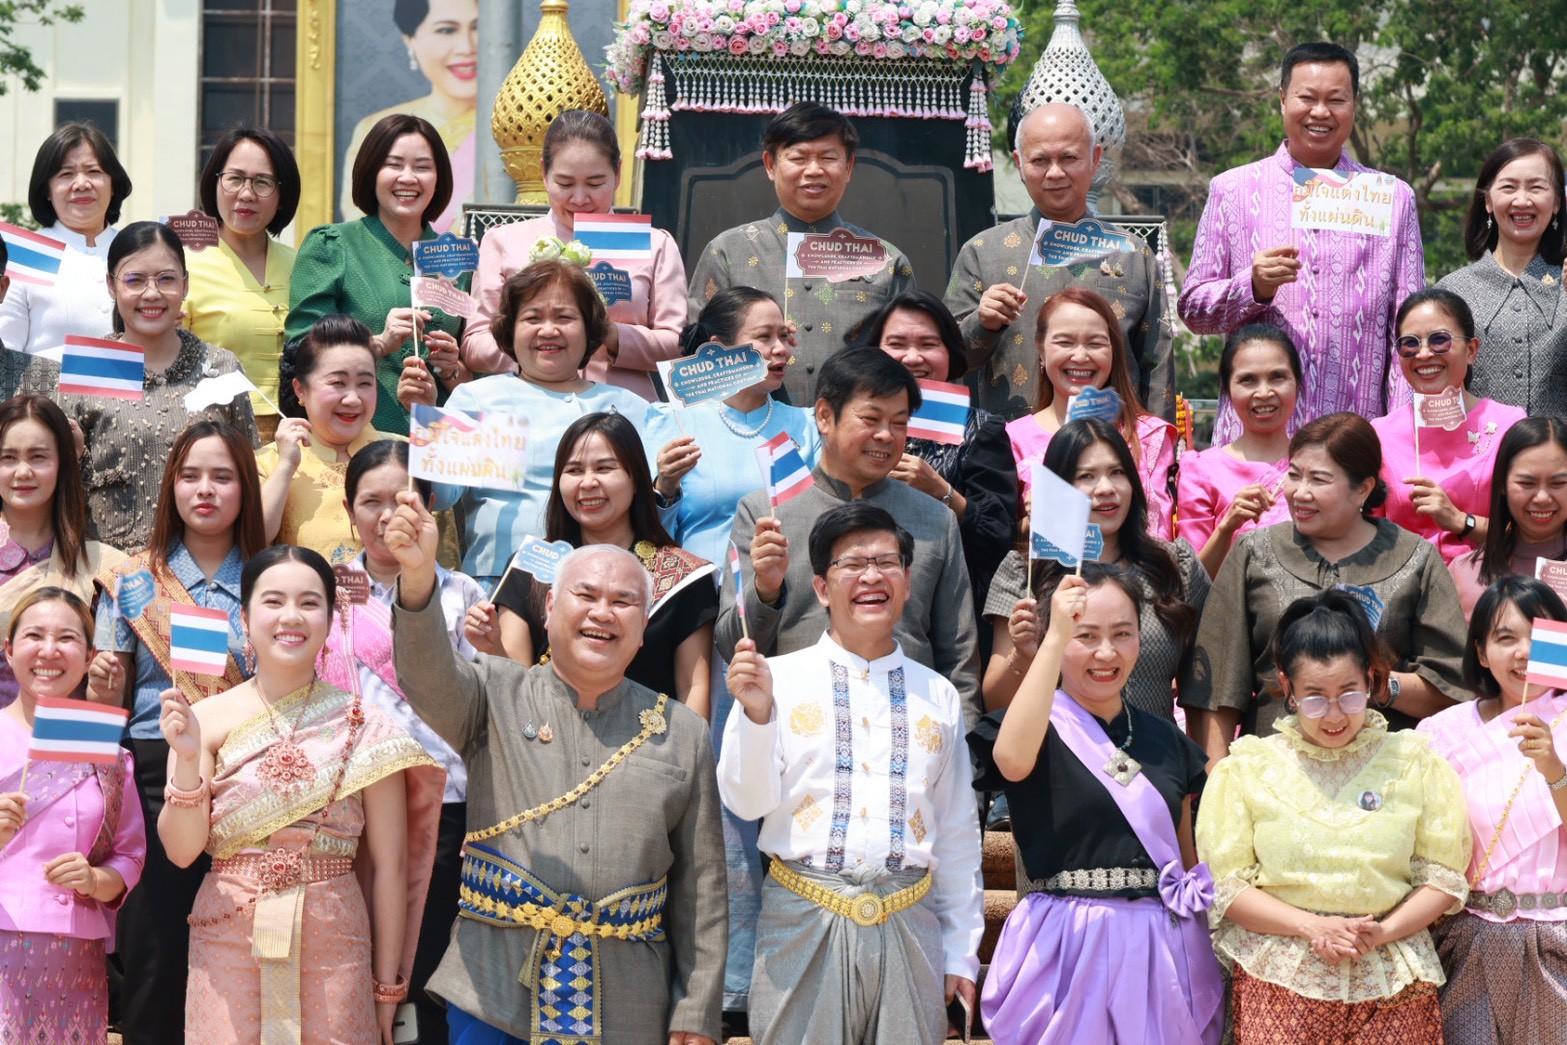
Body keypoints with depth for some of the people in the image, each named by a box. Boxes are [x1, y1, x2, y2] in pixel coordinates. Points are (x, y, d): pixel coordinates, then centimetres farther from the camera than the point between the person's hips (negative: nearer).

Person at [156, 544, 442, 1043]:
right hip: (229, 947, 1)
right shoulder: (206, 719, 1)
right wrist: (186, 759, -19)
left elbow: (389, 866, 0)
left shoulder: (366, 726, -1)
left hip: (333, 950, 0)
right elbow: (181, 850, -4)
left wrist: (388, 991, 1)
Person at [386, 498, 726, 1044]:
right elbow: (429, 678, -17)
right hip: (493, 994, -1)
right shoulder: (496, 697, 6)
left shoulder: (682, 732, 9)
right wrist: (418, 576, -36)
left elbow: (702, 885, 7)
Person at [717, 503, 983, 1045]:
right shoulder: (777, 679, 0)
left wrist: (961, 952, 12)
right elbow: (747, 802, -3)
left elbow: (957, 832, 12)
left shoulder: (938, 695, 9)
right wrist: (756, 714, -18)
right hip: (805, 920, -2)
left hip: (909, 925, 2)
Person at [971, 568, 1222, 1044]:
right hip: (1064, 948, -4)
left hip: (1162, 950, 4)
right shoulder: (1035, 726, -4)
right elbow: (1013, 761, -29)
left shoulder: (1165, 740, 11)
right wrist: (1056, 637, -27)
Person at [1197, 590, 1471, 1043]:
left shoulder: (1416, 763, 5)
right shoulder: (1247, 767, 3)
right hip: (1282, 985, -1)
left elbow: (1444, 876, 4)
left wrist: (1383, 932, -12)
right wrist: (1312, 926, -14)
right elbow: (1224, 885, -2)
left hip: (1392, 987, 1)